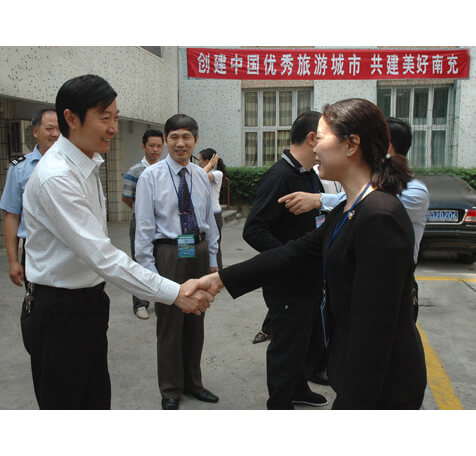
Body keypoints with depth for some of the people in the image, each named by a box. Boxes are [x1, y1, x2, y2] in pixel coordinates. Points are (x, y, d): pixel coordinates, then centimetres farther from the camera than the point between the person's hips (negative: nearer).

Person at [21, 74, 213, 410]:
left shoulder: (89, 165, 6)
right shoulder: (56, 177, -24)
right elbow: (102, 256, -30)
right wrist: (175, 293, -31)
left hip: (90, 303, 9)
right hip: (59, 310, -8)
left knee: (97, 400, 19)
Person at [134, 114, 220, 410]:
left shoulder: (202, 177, 6)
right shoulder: (151, 177, -7)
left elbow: (210, 220, 11)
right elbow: (144, 227, -8)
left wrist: (213, 259, 11)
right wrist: (148, 268, -10)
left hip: (199, 252, 4)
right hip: (168, 254, -4)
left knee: (196, 321, 15)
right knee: (169, 324, 5)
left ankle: (192, 382, 34)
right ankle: (171, 390, 25)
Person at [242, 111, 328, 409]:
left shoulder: (311, 176, 10)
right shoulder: (279, 178, -21)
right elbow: (254, 231, -26)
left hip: (312, 280, 10)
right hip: (288, 284, -9)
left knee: (314, 340, 24)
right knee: (288, 346, 7)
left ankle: (298, 387, 46)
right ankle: (280, 404, 29)